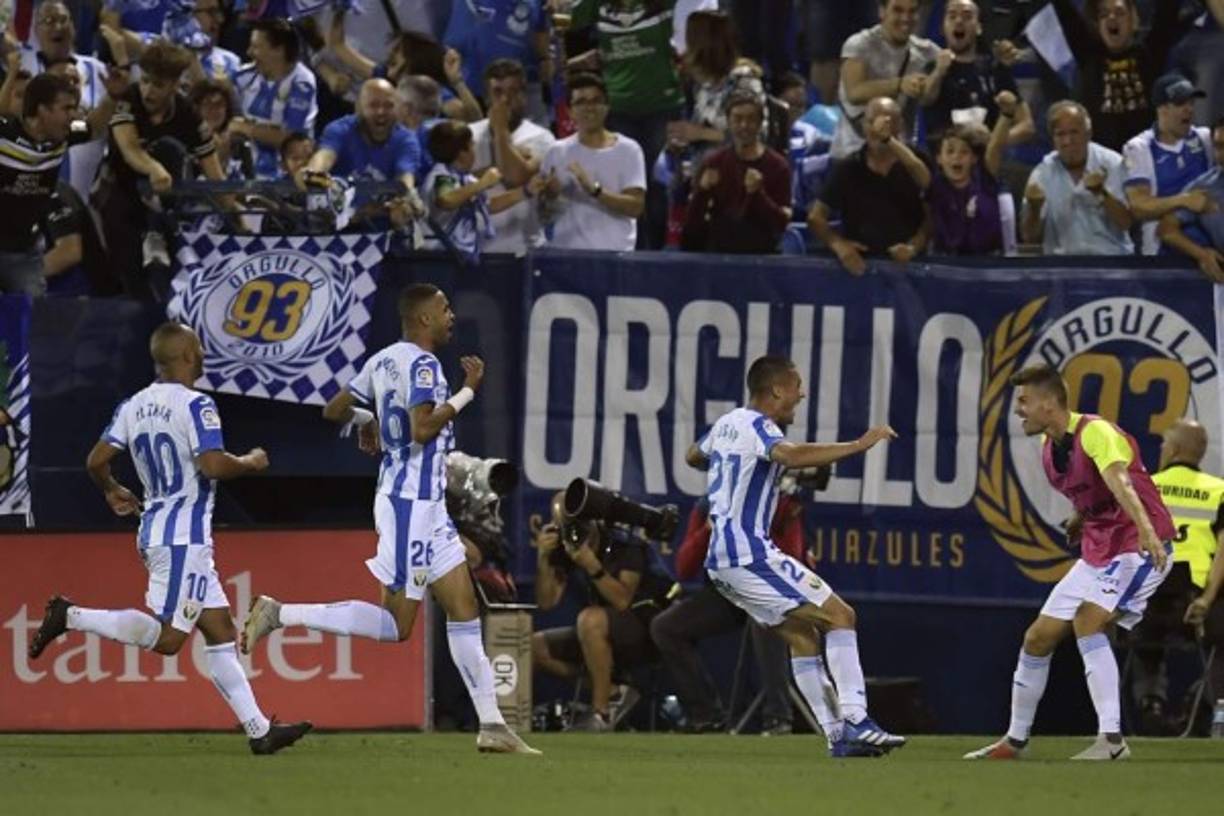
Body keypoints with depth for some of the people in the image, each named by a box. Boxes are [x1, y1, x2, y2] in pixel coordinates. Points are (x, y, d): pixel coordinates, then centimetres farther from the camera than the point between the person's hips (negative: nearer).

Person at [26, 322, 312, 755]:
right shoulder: (195, 406, -13)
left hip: (154, 532, 9)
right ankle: (71, 616, -14)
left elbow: (97, 460, 5)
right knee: (166, 638, -9)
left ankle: (259, 729, 7)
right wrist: (250, 462, -3)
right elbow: (213, 465, -22)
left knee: (220, 630, 9)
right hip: (184, 536, -9)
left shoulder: (133, 407, 8)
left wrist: (112, 491, 25)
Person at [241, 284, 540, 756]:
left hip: (426, 505, 10)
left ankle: (492, 726, 3)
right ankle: (280, 615, -5)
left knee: (463, 607, 6)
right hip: (410, 503, -10)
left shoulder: (384, 361, 12)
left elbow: (334, 410, 18)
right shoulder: (421, 363, -15)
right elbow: (423, 429, -27)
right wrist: (467, 392, -16)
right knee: (395, 624, -7)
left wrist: (364, 420, 37)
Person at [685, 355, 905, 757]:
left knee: (801, 633, 13)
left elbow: (694, 456, 37)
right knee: (839, 616, -9)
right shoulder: (758, 427, -13)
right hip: (750, 553, -10)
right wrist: (858, 446, -35)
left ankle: (838, 735, 6)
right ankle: (856, 720, -19)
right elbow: (791, 455, -36)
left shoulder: (726, 424, 15)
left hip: (721, 558, 10)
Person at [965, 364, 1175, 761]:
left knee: (1087, 621, -28)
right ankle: (1015, 741, 25)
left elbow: (1118, 482, -42)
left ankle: (1112, 740, -28)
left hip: (1139, 546, -9)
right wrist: (1080, 518, 13)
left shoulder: (1096, 433, -22)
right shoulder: (1049, 447, 5)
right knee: (1038, 637, 8)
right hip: (1098, 550, 9)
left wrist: (1146, 531, -55)